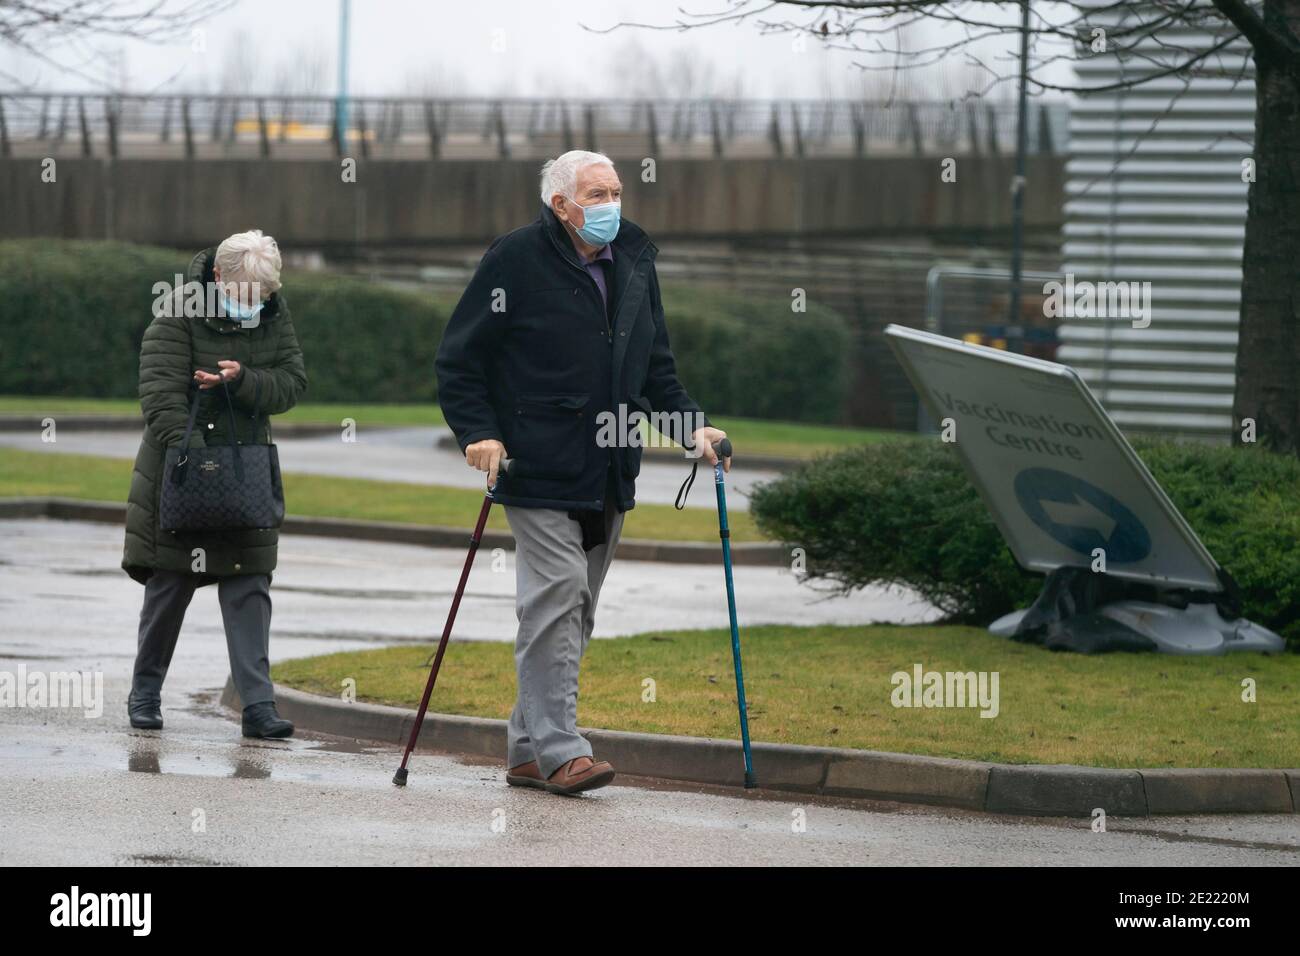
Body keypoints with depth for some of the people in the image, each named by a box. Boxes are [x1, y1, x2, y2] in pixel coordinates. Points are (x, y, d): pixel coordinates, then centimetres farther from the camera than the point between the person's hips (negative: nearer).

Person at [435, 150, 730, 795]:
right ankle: (559, 749, -13)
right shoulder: (517, 260, -7)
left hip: (609, 474, 7)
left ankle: (528, 751, 16)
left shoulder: (634, 263, 12)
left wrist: (692, 428, 8)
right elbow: (458, 361, -4)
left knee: (573, 612, 9)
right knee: (555, 597, -15)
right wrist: (479, 433, -16)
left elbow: (655, 368, 22)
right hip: (540, 471, -7)